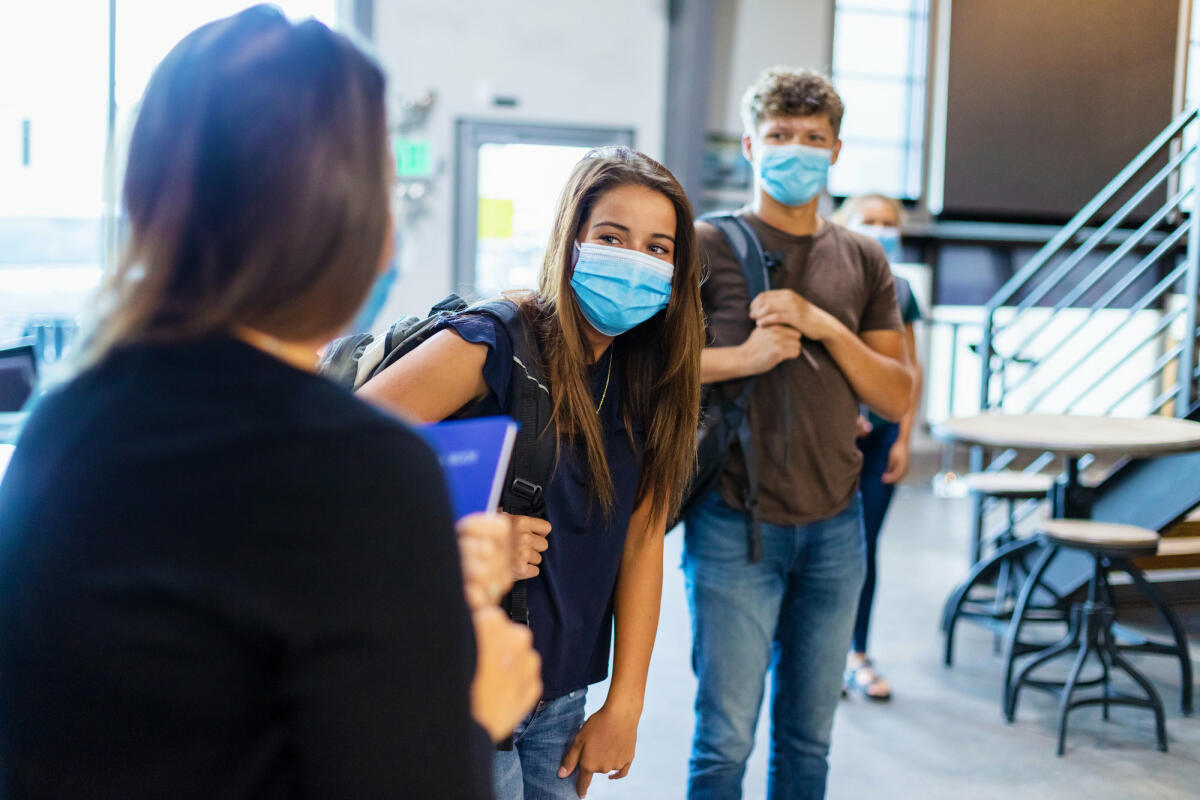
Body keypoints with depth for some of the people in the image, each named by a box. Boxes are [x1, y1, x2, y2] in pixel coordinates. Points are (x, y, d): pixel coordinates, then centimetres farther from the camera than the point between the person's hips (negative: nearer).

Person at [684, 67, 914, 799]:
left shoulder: (862, 260, 11)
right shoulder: (709, 246, -2)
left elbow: (898, 398, 6)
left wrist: (825, 326, -9)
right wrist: (743, 357, -19)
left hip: (834, 525, 4)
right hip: (737, 523, -4)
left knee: (809, 737, 14)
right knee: (726, 739, -1)